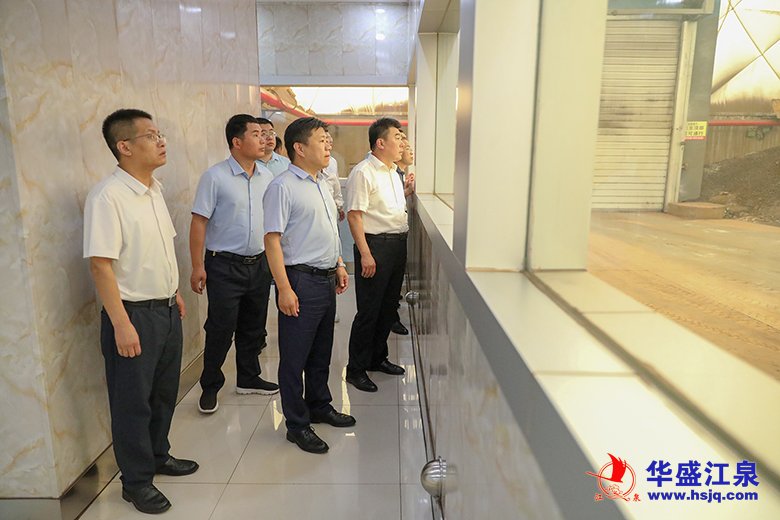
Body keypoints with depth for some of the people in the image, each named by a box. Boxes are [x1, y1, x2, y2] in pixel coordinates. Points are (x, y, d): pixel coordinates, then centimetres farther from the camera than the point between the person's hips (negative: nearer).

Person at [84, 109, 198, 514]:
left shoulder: (154, 188, 7)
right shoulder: (108, 196, -19)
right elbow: (100, 264, -21)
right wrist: (121, 325, -22)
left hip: (166, 309, 8)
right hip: (134, 314, -8)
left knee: (164, 392, 21)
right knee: (133, 402, 9)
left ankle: (158, 455, 42)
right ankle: (137, 481, 27)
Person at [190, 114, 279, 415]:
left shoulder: (267, 177, 5)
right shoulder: (215, 177, -10)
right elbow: (199, 222, -10)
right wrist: (197, 267, -13)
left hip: (259, 263, 5)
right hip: (225, 266, -5)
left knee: (253, 328, 16)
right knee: (221, 329, 2)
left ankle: (248, 379, 34)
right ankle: (210, 387, 22)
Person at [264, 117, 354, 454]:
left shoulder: (321, 183, 14)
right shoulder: (283, 187, -13)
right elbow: (272, 239, -18)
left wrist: (339, 266, 18)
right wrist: (285, 289, -21)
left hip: (326, 278, 9)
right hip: (301, 280, -8)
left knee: (321, 351, 20)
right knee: (295, 357, 4)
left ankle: (319, 406, 37)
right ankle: (296, 425, 18)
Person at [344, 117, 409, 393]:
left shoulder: (393, 172, 17)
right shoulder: (363, 172, -11)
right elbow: (354, 215, -17)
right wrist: (365, 254, -21)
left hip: (398, 244, 9)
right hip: (375, 245, -9)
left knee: (388, 306, 16)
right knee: (368, 310, -2)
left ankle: (378, 357, 31)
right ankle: (356, 369, 11)